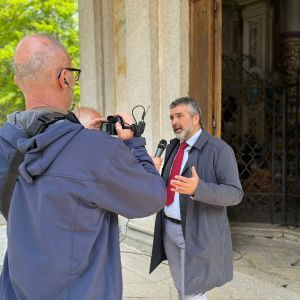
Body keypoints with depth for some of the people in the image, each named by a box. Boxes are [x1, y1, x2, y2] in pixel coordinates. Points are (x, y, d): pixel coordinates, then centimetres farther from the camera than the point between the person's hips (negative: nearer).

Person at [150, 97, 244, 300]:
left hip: (197, 233, -6)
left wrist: (198, 188, -32)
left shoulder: (219, 149, -13)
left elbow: (235, 193, -17)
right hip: (169, 229, 7)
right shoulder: (173, 146, 9)